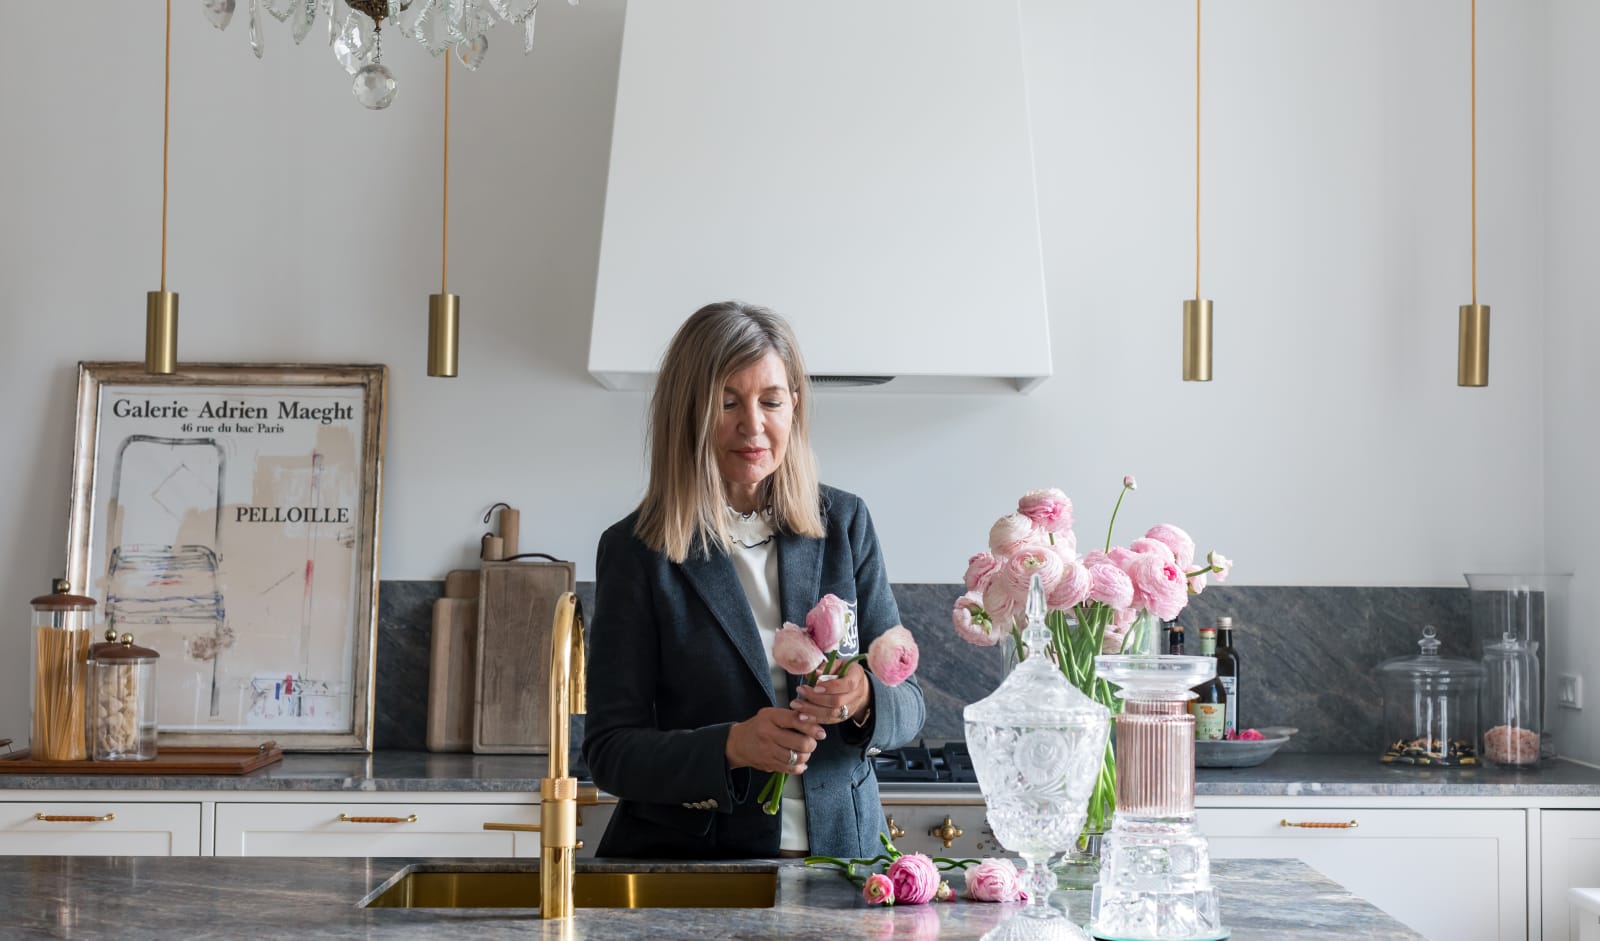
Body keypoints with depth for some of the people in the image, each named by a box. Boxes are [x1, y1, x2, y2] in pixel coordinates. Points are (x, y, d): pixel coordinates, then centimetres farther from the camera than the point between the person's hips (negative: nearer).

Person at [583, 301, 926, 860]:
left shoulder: (844, 524, 9)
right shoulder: (636, 549, -1)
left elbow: (907, 708, 9)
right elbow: (609, 752, -3)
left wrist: (862, 702, -14)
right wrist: (730, 747, -20)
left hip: (839, 850, 3)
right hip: (684, 856, -3)